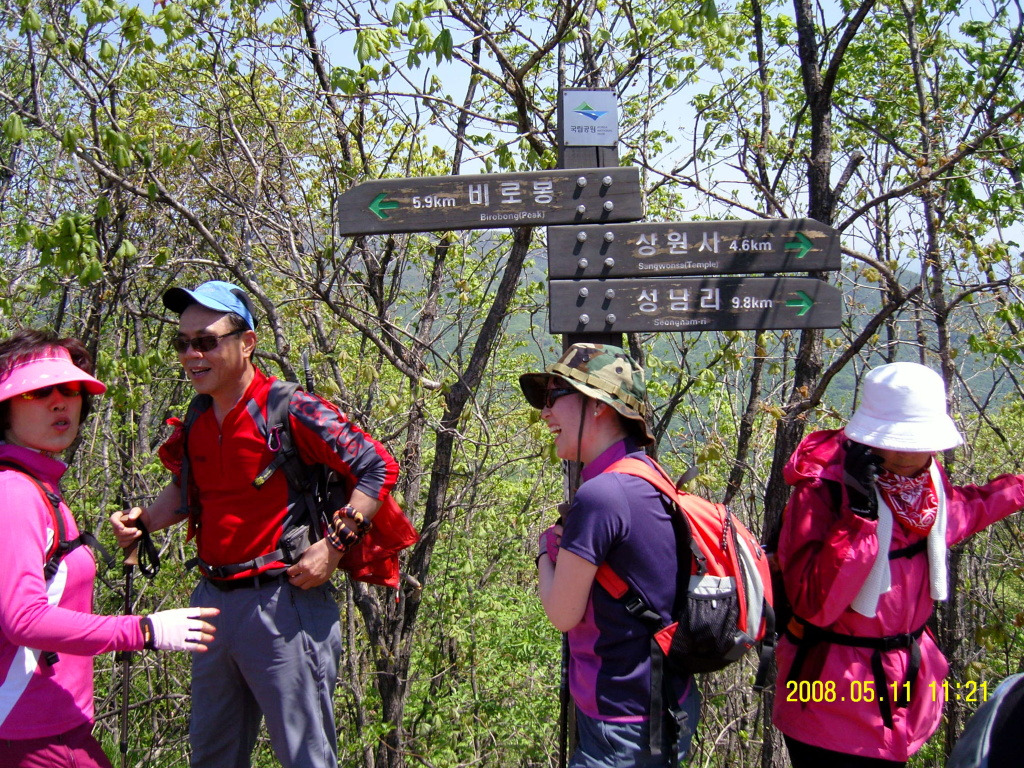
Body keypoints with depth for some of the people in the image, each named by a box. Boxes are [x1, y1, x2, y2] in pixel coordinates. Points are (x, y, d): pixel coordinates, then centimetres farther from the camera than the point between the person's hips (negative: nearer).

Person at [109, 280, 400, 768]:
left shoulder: (291, 411, -15)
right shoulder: (196, 422, 7)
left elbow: (380, 468, -14)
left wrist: (334, 546, -17)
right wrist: (143, 520, 4)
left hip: (281, 604, -7)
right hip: (212, 601, 8)